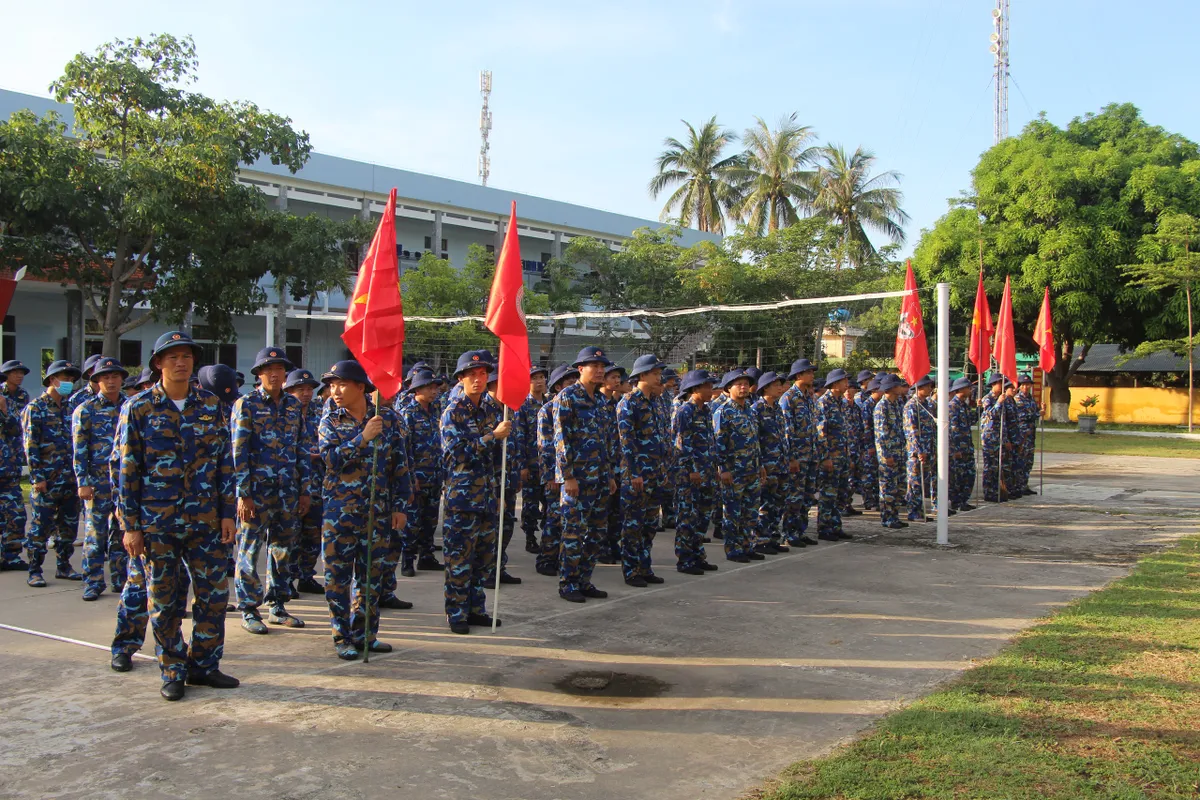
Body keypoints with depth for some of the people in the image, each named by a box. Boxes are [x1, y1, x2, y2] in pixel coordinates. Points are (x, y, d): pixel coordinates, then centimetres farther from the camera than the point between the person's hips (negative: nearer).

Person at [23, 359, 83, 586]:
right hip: (47, 481, -6)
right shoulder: (35, 408, -4)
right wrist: (37, 477, -14)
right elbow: (30, 445, -9)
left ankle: (64, 566, 22)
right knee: (41, 526, -1)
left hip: (70, 479, 6)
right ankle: (34, 571, 6)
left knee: (69, 524, 10)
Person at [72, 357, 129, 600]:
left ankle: (121, 579, 17)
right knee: (95, 532, 0)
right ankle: (93, 582, 8)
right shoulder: (85, 410, 1)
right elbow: (79, 450, -2)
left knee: (121, 532, 8)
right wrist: (83, 482, -9)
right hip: (99, 480, -3)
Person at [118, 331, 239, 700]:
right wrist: (130, 525, -4)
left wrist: (227, 512, 2)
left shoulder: (211, 405, 6)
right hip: (157, 522, -2)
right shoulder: (138, 408, -1)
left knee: (214, 594, 4)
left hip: (205, 519, 2)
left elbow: (225, 462, 8)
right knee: (164, 600, 6)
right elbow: (128, 469, -1)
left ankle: (204, 664, 20)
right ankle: (174, 672, 20)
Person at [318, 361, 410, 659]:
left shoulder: (387, 417, 3)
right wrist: (363, 437, -24)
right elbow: (331, 458, -15)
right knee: (338, 575, 2)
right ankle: (342, 638, 13)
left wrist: (400, 506, 1)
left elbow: (399, 464, 4)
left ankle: (365, 634, 21)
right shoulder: (330, 422, 2)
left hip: (378, 510, 1)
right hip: (339, 510, -1)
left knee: (372, 573, 9)